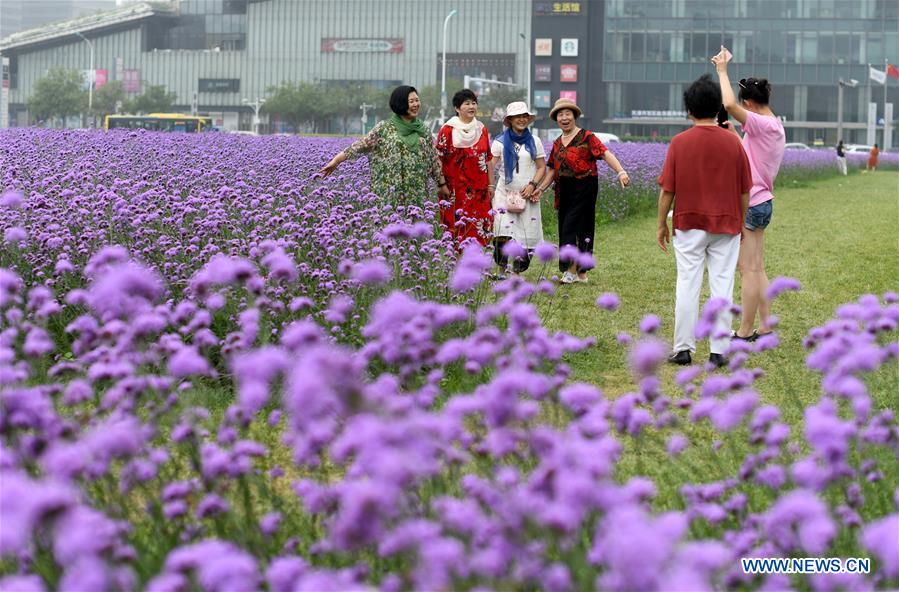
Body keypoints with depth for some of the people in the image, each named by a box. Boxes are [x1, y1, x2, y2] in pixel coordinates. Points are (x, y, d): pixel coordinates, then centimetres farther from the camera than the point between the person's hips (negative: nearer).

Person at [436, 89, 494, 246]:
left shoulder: (482, 129, 12)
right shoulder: (448, 130, -2)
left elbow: (488, 159, 15)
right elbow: (438, 158, -4)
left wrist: (491, 184, 11)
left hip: (479, 189, 4)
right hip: (456, 190, -4)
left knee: (479, 230, 1)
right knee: (458, 230, -6)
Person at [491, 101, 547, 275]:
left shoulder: (534, 142, 9)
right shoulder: (500, 142, 5)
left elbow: (542, 167, 9)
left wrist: (532, 185, -6)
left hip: (528, 195, 2)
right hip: (505, 193, -2)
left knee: (526, 235, -2)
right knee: (504, 234, -15)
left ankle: (517, 271, 9)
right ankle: (502, 269, -4)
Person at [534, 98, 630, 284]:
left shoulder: (586, 137, -6)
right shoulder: (558, 143, 15)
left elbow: (606, 154, -17)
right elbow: (553, 170, 20)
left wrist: (621, 172, -31)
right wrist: (541, 188, 8)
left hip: (584, 187, -7)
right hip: (565, 190, 7)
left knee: (571, 225, -11)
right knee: (565, 228, 6)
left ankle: (572, 270, -4)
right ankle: (581, 273, 14)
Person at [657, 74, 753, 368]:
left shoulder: (679, 142, -7)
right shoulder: (733, 142, -3)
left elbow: (667, 190, -5)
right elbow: (744, 190, 3)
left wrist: (662, 225, 6)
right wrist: (741, 222, 16)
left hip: (688, 225, -1)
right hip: (726, 225, 1)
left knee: (687, 285, 5)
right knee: (722, 286, 4)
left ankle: (683, 348, 7)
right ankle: (718, 350, 3)